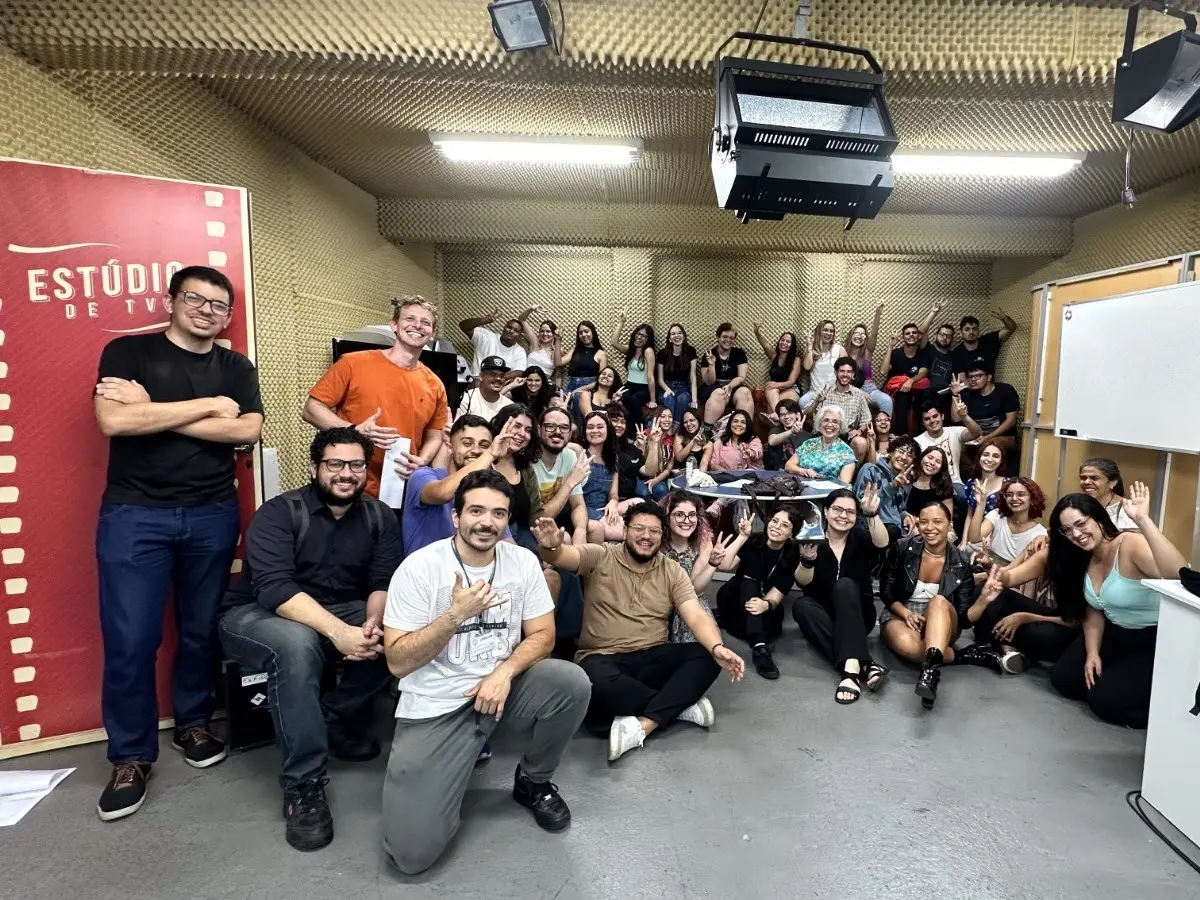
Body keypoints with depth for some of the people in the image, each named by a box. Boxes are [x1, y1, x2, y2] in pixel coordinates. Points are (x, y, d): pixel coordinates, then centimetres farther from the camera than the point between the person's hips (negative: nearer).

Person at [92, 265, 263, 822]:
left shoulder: (236, 368, 9)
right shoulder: (127, 351, 2)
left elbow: (248, 431, -8)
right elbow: (113, 421, -14)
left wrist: (152, 411, -11)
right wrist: (208, 405, -12)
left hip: (213, 515, 2)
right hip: (134, 514, -2)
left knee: (202, 630, 11)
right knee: (129, 640, 0)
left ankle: (193, 724, 31)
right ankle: (132, 755, 17)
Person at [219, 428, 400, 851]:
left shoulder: (379, 517, -3)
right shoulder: (278, 513, -16)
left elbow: (385, 582, -10)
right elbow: (275, 589, -29)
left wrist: (372, 623, -33)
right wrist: (338, 632, -42)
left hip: (342, 611, 4)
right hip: (257, 615, -4)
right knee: (296, 645, -37)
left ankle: (337, 719, -3)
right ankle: (303, 786, -26)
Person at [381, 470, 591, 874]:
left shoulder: (523, 561, -3)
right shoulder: (419, 568, -13)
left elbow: (542, 635, -1)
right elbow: (398, 662, -14)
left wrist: (504, 672, -19)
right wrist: (456, 615, -27)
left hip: (502, 686, 4)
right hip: (435, 706, -3)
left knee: (573, 682, -25)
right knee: (412, 852, -15)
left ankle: (533, 781, 5)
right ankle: (456, 765, 18)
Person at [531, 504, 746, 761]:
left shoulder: (673, 572, 5)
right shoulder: (599, 556, -2)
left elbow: (696, 616, -5)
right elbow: (561, 556, -19)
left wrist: (717, 648, -26)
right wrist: (551, 547, -46)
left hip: (652, 658, 3)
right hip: (602, 659, -3)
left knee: (707, 657, -21)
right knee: (599, 683, -38)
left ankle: (642, 726, -28)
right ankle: (680, 704, -15)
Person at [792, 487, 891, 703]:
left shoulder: (860, 537, -3)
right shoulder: (812, 539, -4)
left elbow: (882, 544, -27)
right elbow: (803, 582, -15)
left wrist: (873, 515, -43)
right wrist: (807, 560, -36)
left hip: (857, 616, -1)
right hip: (824, 616, 1)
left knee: (845, 584, -30)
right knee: (801, 605, -31)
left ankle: (851, 667, -47)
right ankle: (864, 666, -44)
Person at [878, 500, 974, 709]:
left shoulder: (961, 562, -6)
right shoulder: (902, 548, -9)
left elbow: (964, 612, -6)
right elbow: (886, 590, -1)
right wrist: (906, 613, -18)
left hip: (940, 625, 1)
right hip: (900, 615, -1)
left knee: (939, 601, -37)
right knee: (907, 646, -38)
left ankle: (931, 669, -53)